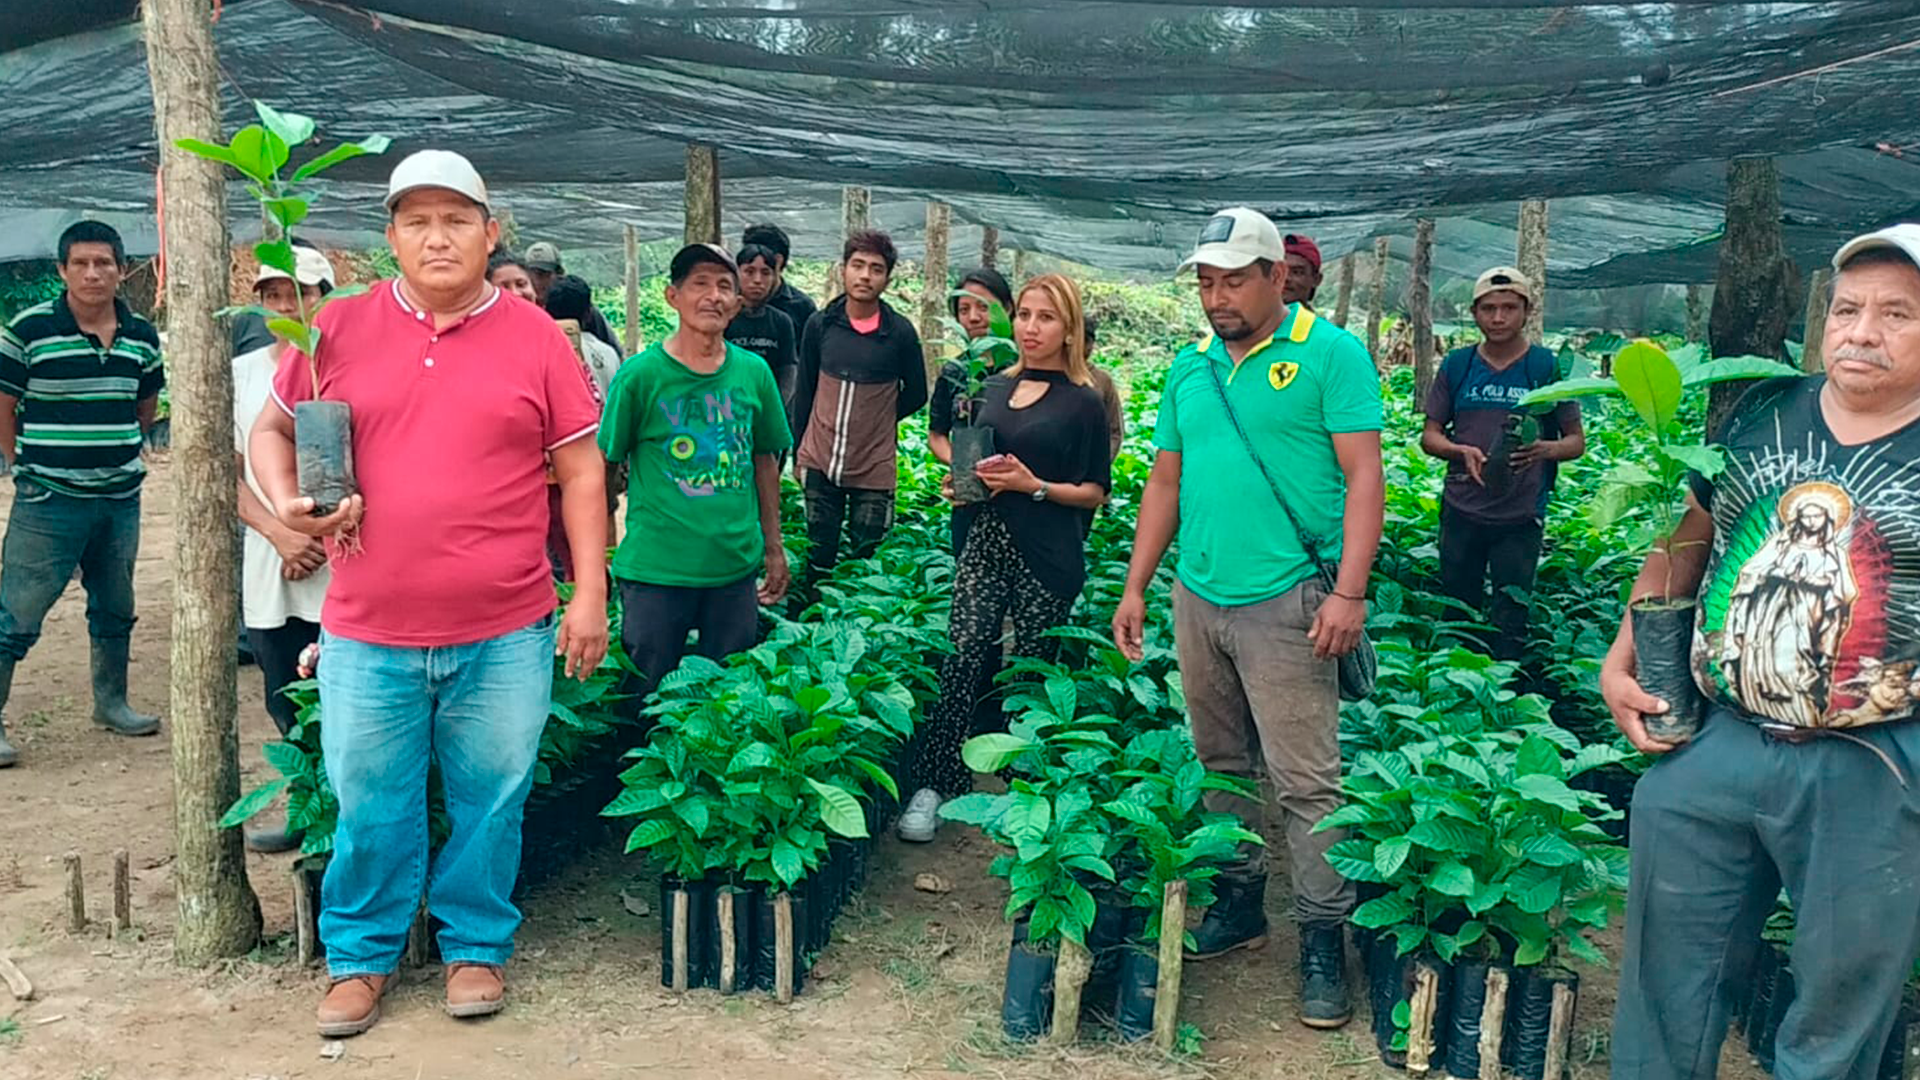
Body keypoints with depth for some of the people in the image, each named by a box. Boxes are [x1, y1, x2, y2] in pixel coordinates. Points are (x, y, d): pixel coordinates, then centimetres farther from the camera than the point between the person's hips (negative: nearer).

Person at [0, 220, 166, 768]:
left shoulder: (142, 337, 3)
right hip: (48, 501, -5)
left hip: (121, 498, 5)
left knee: (115, 610, 17)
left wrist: (116, 455, 11)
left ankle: (111, 702, 34)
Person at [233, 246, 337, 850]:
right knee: (288, 709, 12)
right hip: (268, 575, 4)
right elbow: (229, 474, 8)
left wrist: (327, 538, -9)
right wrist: (280, 534, -6)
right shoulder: (242, 374, 10)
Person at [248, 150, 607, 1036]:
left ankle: (477, 946, 31)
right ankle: (360, 958, 32)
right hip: (369, 633, 1)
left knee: (489, 802, 10)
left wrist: (590, 595, -2)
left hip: (505, 635, -1)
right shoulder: (338, 330, 3)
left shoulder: (535, 337, 1)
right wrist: (285, 502, -6)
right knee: (370, 807, 12)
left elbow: (581, 471, 2)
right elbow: (270, 431, 15)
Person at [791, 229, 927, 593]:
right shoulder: (820, 324, -1)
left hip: (874, 470, -2)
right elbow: (804, 392, 8)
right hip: (819, 464, 2)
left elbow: (916, 394, 6)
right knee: (819, 557, 12)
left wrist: (877, 422, 6)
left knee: (864, 559, 7)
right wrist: (798, 454, 10)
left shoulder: (900, 332, -8)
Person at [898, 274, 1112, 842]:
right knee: (963, 661, -5)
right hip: (986, 544, 4)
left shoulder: (1083, 402, -3)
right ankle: (932, 784, -1)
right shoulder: (994, 388, 12)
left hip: (1049, 559, -4)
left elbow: (1095, 491, -3)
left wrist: (1034, 485, -15)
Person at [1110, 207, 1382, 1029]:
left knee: (1304, 781, -3)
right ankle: (1237, 905, 29)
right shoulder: (1189, 367, 12)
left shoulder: (1329, 353, -5)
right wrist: (1135, 587, 12)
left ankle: (1324, 939, 9)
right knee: (1220, 766, 15)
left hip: (1285, 602, -6)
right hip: (1196, 599, 6)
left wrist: (1348, 592, -17)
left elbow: (1363, 478, -9)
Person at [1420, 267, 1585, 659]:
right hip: (1461, 512, 2)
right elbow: (1430, 435, 8)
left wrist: (1545, 449, -20)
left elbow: (1576, 441, 3)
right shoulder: (1457, 365, 5)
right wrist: (1463, 451, -14)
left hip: (1521, 518, -2)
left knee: (1510, 622, 1)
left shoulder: (1546, 367, -1)